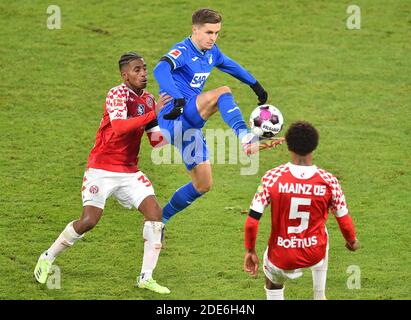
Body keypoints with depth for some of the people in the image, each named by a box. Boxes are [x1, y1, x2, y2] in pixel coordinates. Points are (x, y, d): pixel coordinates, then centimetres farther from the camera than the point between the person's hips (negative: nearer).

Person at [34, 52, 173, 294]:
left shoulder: (148, 100, 9)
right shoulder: (117, 95, -14)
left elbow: (157, 141, 10)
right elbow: (119, 127, -33)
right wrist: (154, 114, -36)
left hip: (129, 171, 7)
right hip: (102, 169, -6)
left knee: (155, 212, -10)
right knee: (89, 221, -14)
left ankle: (146, 277, -6)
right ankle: (47, 258, 10)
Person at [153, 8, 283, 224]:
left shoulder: (211, 53, 13)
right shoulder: (182, 51, -13)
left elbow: (231, 66, 35)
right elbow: (160, 70, -34)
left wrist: (255, 85, 37)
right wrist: (179, 99, -49)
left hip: (190, 125, 9)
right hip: (175, 119, -9)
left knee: (203, 185, 9)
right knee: (223, 92, -28)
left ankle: (160, 218, 22)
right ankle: (245, 137, -48)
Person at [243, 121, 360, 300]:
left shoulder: (272, 178, -16)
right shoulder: (328, 181, -13)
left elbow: (252, 221, -15)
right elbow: (344, 221, -1)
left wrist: (250, 251, 1)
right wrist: (352, 241, 21)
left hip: (281, 258, -1)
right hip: (315, 254, 1)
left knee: (273, 286, 32)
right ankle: (319, 297, 40)